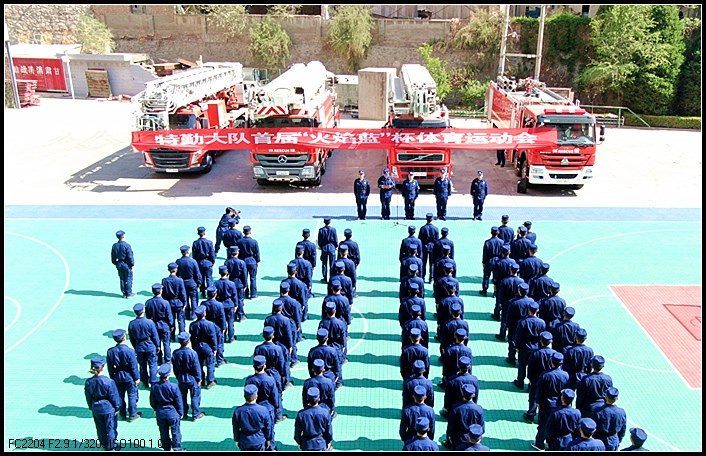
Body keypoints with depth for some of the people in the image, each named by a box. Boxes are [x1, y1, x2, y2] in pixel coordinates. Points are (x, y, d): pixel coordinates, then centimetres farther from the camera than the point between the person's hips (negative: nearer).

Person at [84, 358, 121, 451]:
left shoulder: (88, 382, -10)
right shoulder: (109, 382, -25)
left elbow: (88, 397, 4)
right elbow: (114, 397, -15)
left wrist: (92, 408, 18)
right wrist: (117, 408, 0)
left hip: (96, 409, 5)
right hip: (108, 408, -4)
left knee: (100, 429, 22)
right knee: (110, 428, 13)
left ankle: (104, 444, 39)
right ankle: (111, 447, 26)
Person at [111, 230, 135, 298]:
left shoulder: (114, 246, -1)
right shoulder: (127, 245, -19)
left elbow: (113, 257, 8)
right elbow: (130, 256, -16)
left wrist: (115, 263, 20)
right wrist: (132, 264, -7)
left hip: (119, 264, 5)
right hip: (127, 264, -5)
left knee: (122, 279, 14)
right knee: (128, 279, 5)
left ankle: (124, 293, 20)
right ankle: (128, 294, 10)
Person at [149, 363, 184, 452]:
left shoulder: (154, 386, -12)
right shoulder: (173, 387, -23)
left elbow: (152, 400, 2)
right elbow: (179, 401, -13)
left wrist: (155, 409, 20)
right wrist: (181, 413, 2)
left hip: (160, 412, 4)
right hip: (172, 412, -3)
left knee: (164, 432, 19)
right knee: (175, 432, 14)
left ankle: (166, 448, 32)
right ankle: (177, 449, 24)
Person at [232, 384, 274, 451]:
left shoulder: (238, 411, -19)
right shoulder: (263, 410, -22)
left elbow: (236, 428, -4)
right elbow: (268, 427, -9)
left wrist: (237, 440, 13)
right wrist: (268, 439, 8)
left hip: (244, 442, 1)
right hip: (259, 441, -1)